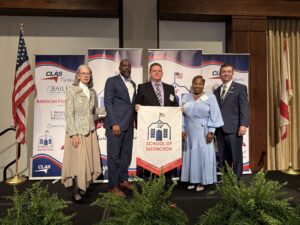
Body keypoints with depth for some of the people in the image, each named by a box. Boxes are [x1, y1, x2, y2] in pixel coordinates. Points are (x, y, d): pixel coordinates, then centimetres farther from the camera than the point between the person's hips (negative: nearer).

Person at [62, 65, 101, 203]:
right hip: (77, 131, -5)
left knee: (89, 160, 7)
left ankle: (83, 187, 23)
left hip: (90, 131, 5)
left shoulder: (92, 92, 10)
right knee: (78, 162, -1)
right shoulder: (72, 91, -5)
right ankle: (76, 192, 15)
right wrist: (73, 134, -15)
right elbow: (69, 114, -10)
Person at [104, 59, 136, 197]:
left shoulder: (133, 84, 17)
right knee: (114, 155, 0)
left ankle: (123, 180, 27)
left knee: (126, 154, 13)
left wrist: (134, 121, 10)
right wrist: (114, 123, -17)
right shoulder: (112, 81, -2)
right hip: (115, 123, -6)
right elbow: (108, 103, -10)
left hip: (129, 124, 7)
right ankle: (113, 186, 11)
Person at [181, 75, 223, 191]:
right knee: (190, 155, 7)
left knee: (203, 155, 1)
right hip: (189, 132, 3)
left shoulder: (210, 97, -1)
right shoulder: (186, 98, 8)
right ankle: (192, 180, 18)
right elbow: (182, 115, 7)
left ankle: (201, 181, 12)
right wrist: (182, 129, -1)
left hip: (203, 132, -3)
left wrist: (211, 131, -12)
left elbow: (214, 116, -5)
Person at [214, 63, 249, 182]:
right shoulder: (216, 91, 19)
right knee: (223, 158, 9)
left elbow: (244, 107, -5)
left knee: (236, 157, 2)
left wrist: (243, 124, -16)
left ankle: (236, 181, 13)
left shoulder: (240, 88, 5)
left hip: (234, 129, -4)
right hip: (220, 130, 5)